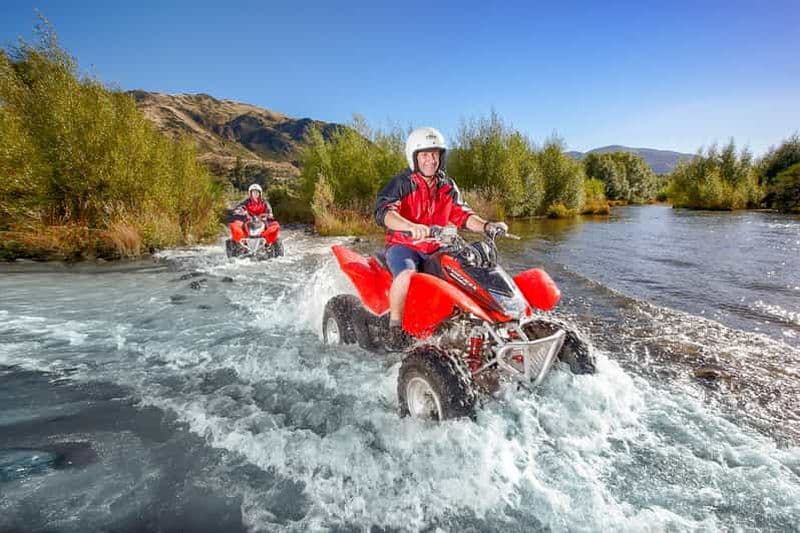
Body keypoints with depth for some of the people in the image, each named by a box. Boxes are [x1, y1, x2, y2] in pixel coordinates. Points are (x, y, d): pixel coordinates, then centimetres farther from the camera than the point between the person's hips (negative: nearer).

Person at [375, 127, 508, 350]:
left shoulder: (447, 186, 12)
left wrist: (486, 226, -11)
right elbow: (383, 212, -24)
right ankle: (395, 328, -18)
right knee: (406, 274, -36)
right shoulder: (401, 183, -8)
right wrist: (411, 227, -44)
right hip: (403, 245, -5)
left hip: (437, 249, 6)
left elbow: (461, 214, 9)